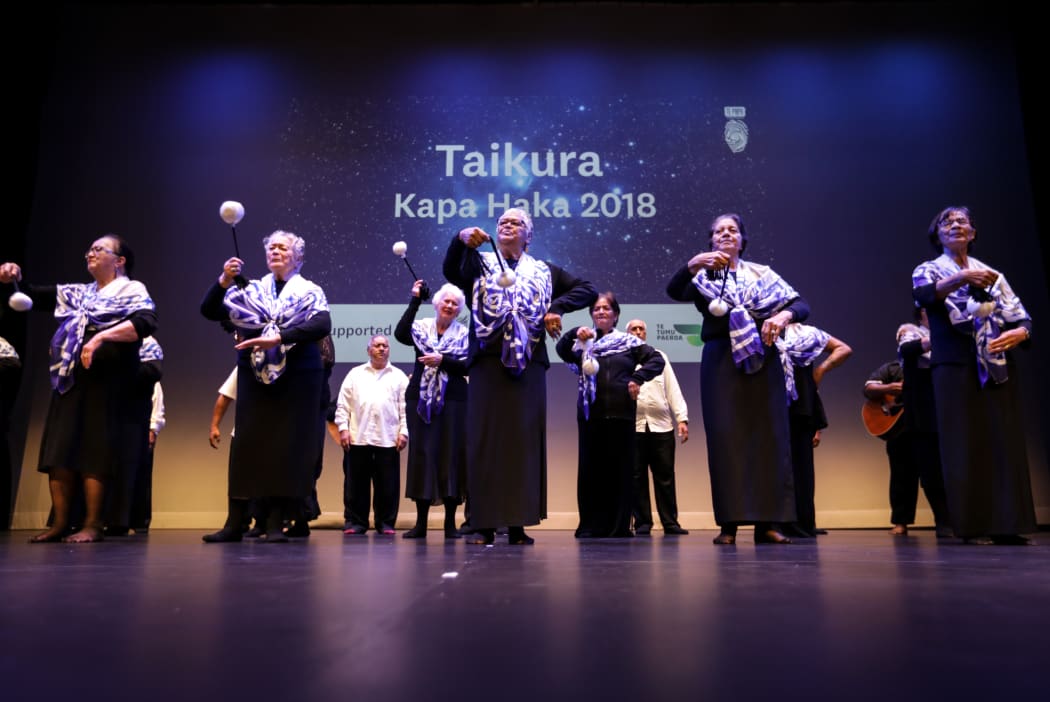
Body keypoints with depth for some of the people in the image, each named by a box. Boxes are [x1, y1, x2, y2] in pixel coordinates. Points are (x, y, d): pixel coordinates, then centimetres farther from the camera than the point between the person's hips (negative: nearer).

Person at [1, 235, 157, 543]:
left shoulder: (132, 291, 2)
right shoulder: (76, 293, 21)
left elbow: (146, 322, -17)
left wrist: (101, 336, -25)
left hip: (105, 382, -6)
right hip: (69, 379, 6)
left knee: (94, 452, -7)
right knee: (60, 451, 3)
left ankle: (93, 525, -3)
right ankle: (60, 523, 9)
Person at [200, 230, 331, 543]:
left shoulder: (310, 292, 4)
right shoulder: (251, 290, 11)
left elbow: (323, 325, -15)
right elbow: (209, 312, 4)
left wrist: (278, 338, -25)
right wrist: (224, 281, -12)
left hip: (297, 377, -2)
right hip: (254, 376, 2)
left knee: (287, 446, -1)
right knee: (246, 444, 1)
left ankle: (275, 524, 5)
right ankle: (234, 523, 6)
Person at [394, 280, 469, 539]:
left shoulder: (464, 334, 7)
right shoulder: (421, 327, 8)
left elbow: (467, 366, -4)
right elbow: (400, 334, -13)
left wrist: (442, 360, -16)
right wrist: (415, 300, -11)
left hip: (452, 401, -1)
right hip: (421, 399, 1)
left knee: (450, 455, -1)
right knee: (421, 454, 1)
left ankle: (450, 522, 7)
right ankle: (421, 522, 7)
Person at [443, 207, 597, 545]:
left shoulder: (544, 272, 19)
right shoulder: (480, 264, 14)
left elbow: (588, 289, 16)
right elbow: (451, 271, -7)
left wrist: (557, 308, -1)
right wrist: (461, 240, -28)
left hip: (528, 363, 1)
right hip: (487, 361, -1)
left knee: (524, 440, -1)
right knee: (486, 439, -4)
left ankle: (518, 524, 3)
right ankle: (483, 524, 0)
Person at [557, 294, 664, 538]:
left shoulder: (629, 342, 11)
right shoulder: (583, 343, 13)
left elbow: (657, 360, 8)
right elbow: (561, 350, -4)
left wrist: (637, 378, -5)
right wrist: (574, 334, -21)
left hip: (620, 414, -1)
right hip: (590, 414, 1)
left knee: (620, 469, 1)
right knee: (590, 469, 2)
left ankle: (619, 526, 8)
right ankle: (590, 526, 8)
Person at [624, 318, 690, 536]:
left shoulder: (659, 356, 17)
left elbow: (673, 389, 11)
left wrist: (682, 418, 3)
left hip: (661, 426, 2)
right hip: (633, 426, -1)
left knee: (665, 477, 2)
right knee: (637, 477, 1)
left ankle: (670, 523, 8)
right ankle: (642, 523, 9)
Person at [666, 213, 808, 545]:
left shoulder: (762, 274, 15)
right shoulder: (702, 276, 11)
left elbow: (802, 306, 7)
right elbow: (673, 291, -10)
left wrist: (784, 315, -15)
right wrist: (693, 264, -27)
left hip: (762, 360, 2)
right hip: (721, 362, -1)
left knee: (768, 435, -3)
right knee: (724, 438, -7)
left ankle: (766, 522, 1)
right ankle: (729, 523, -4)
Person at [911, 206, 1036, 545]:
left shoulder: (992, 273, 20)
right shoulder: (929, 269, 8)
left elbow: (1023, 319, 13)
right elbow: (923, 294, -17)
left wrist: (1017, 334, -9)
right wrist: (962, 278, -34)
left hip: (998, 365, 4)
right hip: (957, 365, -3)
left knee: (1005, 441, -1)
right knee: (966, 442, -7)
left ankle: (1008, 523, 3)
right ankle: (973, 524, -5)